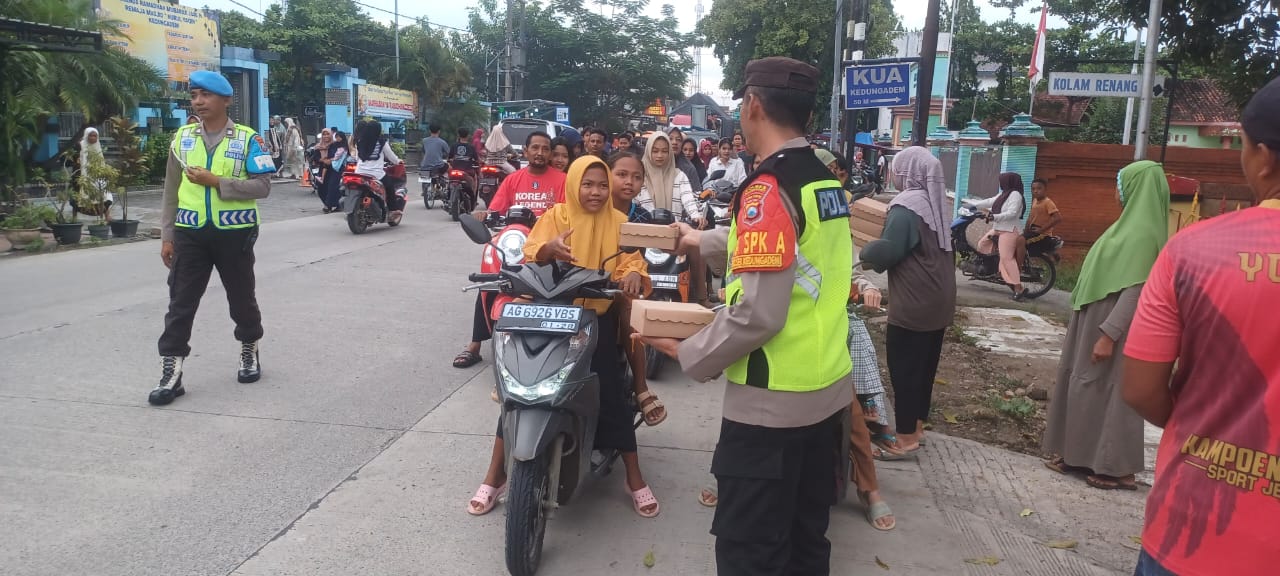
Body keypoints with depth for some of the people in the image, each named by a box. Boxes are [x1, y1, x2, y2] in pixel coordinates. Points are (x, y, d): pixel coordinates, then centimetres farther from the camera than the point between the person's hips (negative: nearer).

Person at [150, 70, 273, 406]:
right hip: (190, 233, 3)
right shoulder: (183, 138, 7)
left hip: (234, 232, -3)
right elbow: (171, 191, 9)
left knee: (241, 298, 13)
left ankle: (249, 352, 35)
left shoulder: (248, 139, -4)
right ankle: (171, 374, 3)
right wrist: (167, 236, 6)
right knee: (181, 303, 0)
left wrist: (215, 181, -19)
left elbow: (262, 186, -12)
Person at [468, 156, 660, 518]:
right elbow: (530, 256, -14)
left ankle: (635, 479, 14)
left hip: (599, 319, 1)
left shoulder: (619, 223, 5)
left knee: (612, 395, -2)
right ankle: (494, 475, 11)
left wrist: (634, 275, -29)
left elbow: (633, 261, -4)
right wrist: (548, 249, -37)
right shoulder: (556, 216, -1)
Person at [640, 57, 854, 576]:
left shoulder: (769, 189, -19)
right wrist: (704, 241, 40)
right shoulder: (827, 184, 8)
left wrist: (688, 354, -9)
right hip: (828, 391, 9)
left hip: (772, 403, -8)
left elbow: (758, 314, -24)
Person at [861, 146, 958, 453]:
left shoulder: (906, 206, -17)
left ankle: (906, 436, 7)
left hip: (913, 304, -9)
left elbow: (887, 251, -24)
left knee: (903, 367, 0)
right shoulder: (935, 203, 10)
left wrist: (865, 250, -4)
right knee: (924, 364, 17)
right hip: (939, 301, 9)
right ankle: (917, 424, 29)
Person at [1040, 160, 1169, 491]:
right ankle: (1081, 452, 22)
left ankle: (1116, 466, 8)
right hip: (1094, 322, 10)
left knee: (1107, 391, -2)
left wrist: (1108, 334, -25)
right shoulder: (1131, 224, 12)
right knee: (1084, 386, 13)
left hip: (1111, 328, -10)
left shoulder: (1143, 233, -18)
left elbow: (1137, 290, -23)